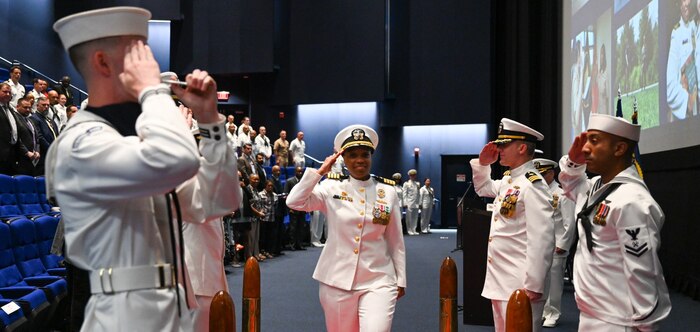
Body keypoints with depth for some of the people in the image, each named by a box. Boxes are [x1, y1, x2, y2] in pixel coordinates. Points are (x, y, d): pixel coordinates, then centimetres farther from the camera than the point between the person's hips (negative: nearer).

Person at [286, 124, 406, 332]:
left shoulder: (387, 192, 2)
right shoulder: (332, 188, 0)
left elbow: (396, 241, 6)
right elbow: (294, 202, -13)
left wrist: (400, 280, 7)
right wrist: (321, 171, -10)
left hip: (378, 280, -1)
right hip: (337, 280, 1)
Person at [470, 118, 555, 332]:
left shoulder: (532, 185, -17)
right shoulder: (508, 181, 11)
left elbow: (542, 240, -22)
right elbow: (483, 188, 33)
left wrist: (533, 286, -22)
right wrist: (482, 163, 14)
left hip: (520, 284, -10)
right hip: (500, 281, 10)